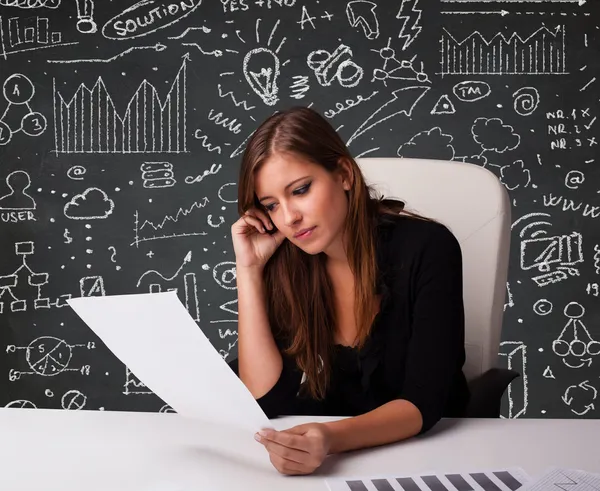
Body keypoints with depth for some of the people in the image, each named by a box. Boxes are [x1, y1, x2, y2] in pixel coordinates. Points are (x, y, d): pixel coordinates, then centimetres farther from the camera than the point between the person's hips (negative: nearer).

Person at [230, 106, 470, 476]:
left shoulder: (426, 249, -18)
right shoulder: (286, 264, -6)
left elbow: (424, 403, -21)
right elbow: (267, 401, -13)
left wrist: (333, 438, -38)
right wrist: (250, 270, -17)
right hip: (333, 455, 4)